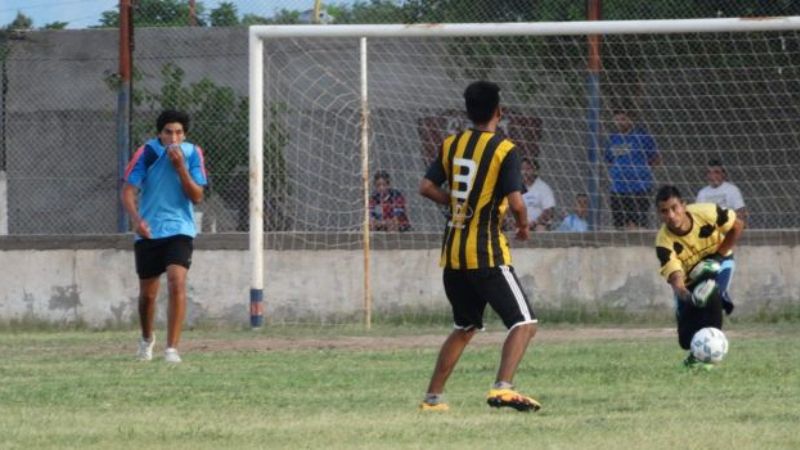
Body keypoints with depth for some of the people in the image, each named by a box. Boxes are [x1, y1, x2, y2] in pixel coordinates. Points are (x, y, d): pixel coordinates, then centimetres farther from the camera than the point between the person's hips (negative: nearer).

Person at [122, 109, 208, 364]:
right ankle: (147, 339, 40)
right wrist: (136, 218, -27)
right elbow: (128, 190, -10)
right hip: (148, 232, 1)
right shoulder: (147, 153, -8)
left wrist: (180, 167, -20)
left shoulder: (192, 154, -5)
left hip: (179, 230, -1)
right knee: (147, 294, 11)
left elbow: (197, 197, -7)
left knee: (177, 283, -22)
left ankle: (172, 348, -20)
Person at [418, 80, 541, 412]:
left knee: (465, 328, 22)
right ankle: (503, 388, -26)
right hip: (487, 253, -7)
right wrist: (524, 225, 3)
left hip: (453, 252, 7)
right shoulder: (504, 150, -10)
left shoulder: (451, 145, 7)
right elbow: (515, 201, -16)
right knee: (524, 323, -6)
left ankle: (432, 397, 21)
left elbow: (426, 187, 6)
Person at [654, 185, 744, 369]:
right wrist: (684, 293, -63)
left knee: (711, 294, -36)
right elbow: (676, 278, -40)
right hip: (690, 278, 1)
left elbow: (737, 225, -12)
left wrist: (718, 256, -18)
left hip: (717, 264, -1)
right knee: (687, 340, -4)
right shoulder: (664, 242, -32)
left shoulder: (707, 213, -31)